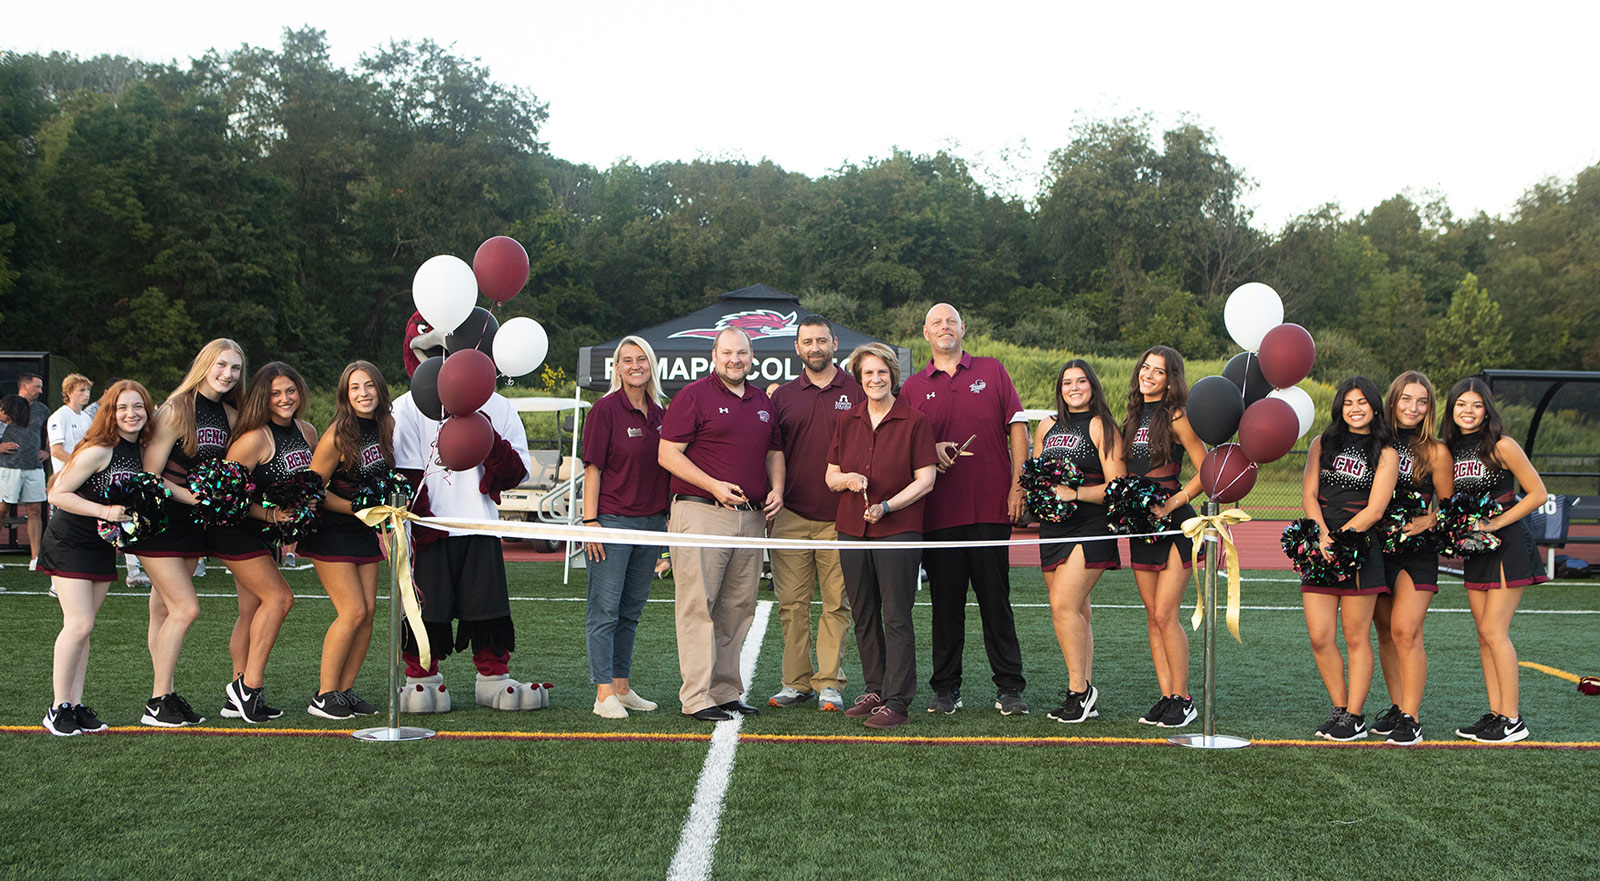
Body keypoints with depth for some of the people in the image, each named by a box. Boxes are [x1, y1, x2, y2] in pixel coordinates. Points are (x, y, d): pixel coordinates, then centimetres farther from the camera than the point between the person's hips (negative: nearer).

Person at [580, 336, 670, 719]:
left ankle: (621, 687, 20)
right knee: (604, 611, -2)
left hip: (651, 522, 6)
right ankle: (604, 694, 1)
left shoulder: (660, 414, 11)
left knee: (631, 612, 12)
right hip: (613, 520, -6)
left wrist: (669, 517, 13)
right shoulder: (605, 409, -6)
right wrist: (590, 521, -14)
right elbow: (593, 468, -8)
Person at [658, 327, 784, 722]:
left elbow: (774, 451, 25)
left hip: (751, 517, 6)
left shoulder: (762, 401, 18)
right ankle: (696, 697, -3)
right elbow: (668, 454, -7)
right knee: (697, 607, -6)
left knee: (738, 608, 9)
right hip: (701, 512, -6)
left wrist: (776, 488, 5)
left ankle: (727, 691, 18)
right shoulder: (694, 396, -2)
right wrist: (714, 485, -16)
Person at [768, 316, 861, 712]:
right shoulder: (783, 396, 12)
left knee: (837, 602, 2)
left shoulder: (856, 391, 5)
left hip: (839, 516, -2)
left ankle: (829, 683, 9)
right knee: (792, 602, 3)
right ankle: (796, 682, 12)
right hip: (791, 516, 2)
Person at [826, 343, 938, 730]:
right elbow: (831, 476, 14)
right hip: (852, 528, 5)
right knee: (863, 615, 10)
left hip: (899, 529, -5)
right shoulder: (847, 422, 11)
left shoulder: (914, 422, -2)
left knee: (896, 618, -5)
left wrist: (887, 506, -17)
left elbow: (925, 480, -5)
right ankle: (875, 690, 23)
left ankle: (897, 702, -2)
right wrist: (848, 480, -8)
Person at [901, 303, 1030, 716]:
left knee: (996, 600, 3)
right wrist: (931, 451, -8)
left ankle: (1009, 688, 10)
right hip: (939, 511, 1)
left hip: (991, 507, -1)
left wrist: (1018, 485, -3)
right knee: (945, 602, 5)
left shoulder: (992, 372, 9)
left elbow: (1017, 428, 6)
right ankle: (945, 689, 14)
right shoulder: (913, 387, 11)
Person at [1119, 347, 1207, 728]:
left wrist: (1173, 502, -16)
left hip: (1174, 524, -7)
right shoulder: (1132, 417, 13)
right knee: (1153, 616, 7)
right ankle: (1166, 697, 14)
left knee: (1165, 614, -8)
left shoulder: (1176, 417, -8)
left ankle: (1183, 699, 3)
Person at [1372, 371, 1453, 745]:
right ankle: (1396, 707, 19)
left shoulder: (1435, 452, -2)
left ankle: (1411, 718, -7)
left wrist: (1426, 521, -13)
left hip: (1417, 550, -3)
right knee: (1385, 631, 8)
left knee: (1405, 630, -12)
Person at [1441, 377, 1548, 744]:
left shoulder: (1501, 446, -12)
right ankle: (1495, 714, 13)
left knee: (1493, 631, -9)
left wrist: (1495, 523, -14)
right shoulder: (1450, 449, 7)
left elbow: (1538, 494, -10)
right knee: (1484, 633, 7)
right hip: (1476, 548, 7)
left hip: (1508, 545, -7)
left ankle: (1512, 720, -3)